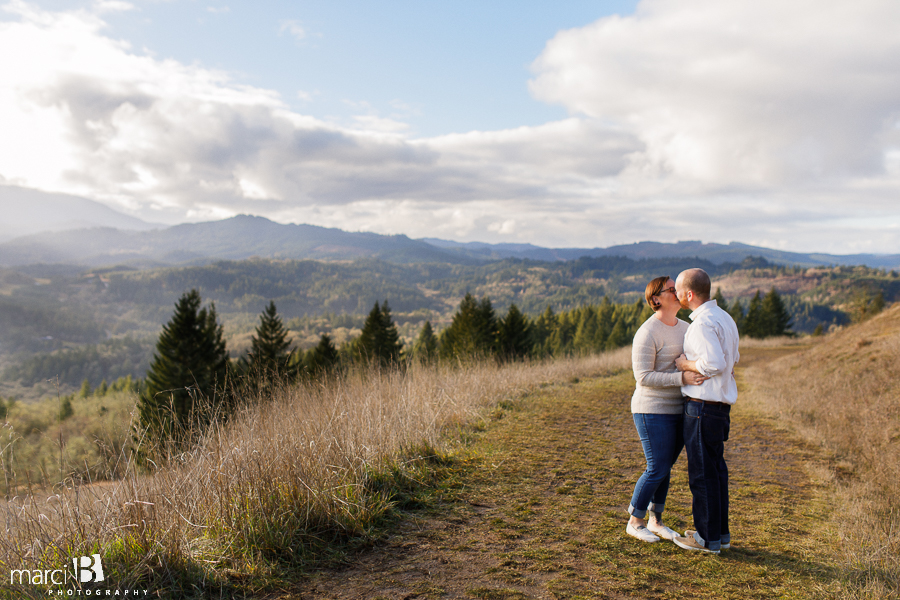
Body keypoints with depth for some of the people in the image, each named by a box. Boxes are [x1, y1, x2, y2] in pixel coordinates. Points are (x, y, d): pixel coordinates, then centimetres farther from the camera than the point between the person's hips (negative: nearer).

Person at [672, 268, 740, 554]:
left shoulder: (703, 323, -18)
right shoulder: (724, 317, 13)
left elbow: (715, 363, -28)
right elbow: (733, 358, 23)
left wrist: (685, 364, -12)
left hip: (702, 406, -10)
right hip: (722, 404, 10)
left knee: (702, 473, 0)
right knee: (716, 469, 16)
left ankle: (708, 538, 10)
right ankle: (721, 533, 26)